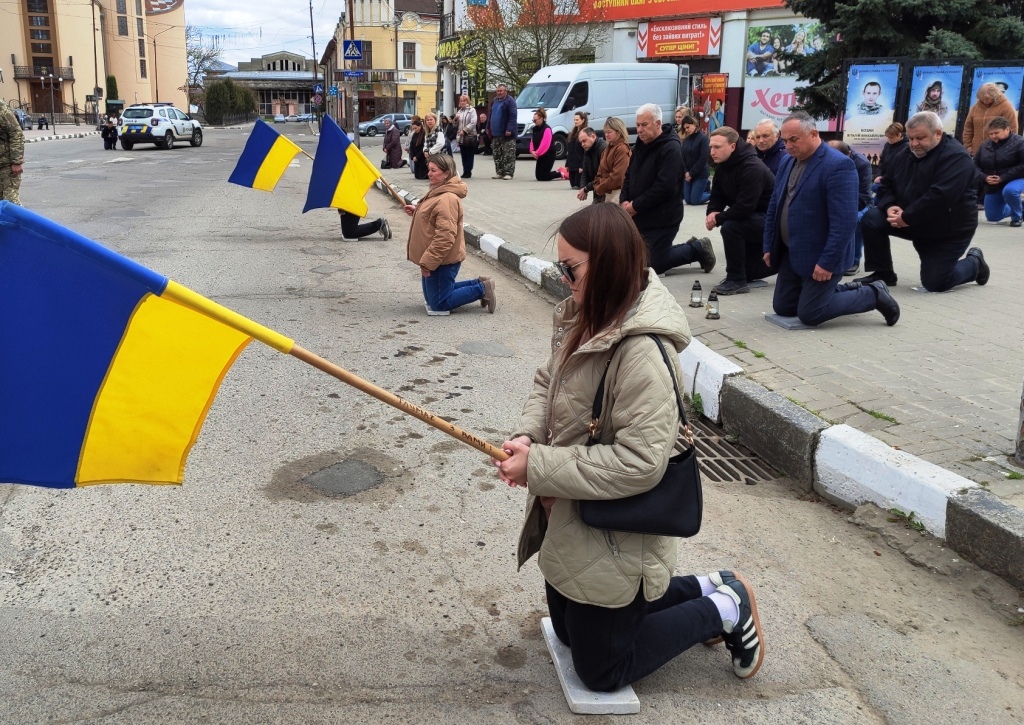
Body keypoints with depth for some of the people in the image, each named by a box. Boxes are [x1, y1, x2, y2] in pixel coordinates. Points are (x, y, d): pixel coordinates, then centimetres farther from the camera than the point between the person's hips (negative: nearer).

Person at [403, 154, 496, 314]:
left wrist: (428, 262, -25)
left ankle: (482, 290, 4)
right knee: (431, 298, 19)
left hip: (442, 261, -11)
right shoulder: (439, 192, 9)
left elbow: (445, 236, -29)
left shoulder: (447, 199, -24)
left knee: (439, 304, -2)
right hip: (437, 258, 11)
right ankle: (478, 284, 20)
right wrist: (416, 211, 8)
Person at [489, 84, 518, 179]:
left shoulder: (510, 101, -8)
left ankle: (508, 173, -8)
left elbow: (513, 116, -16)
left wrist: (509, 129, -23)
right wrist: (489, 128, 20)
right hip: (495, 133, 8)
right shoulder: (494, 101, 18)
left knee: (509, 155, -8)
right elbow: (491, 115, 26)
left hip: (506, 134, -8)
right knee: (497, 155, 10)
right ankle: (499, 172, 17)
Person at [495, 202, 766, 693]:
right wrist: (526, 436, -12)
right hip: (569, 524, 9)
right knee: (569, 631, 29)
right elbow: (549, 382, 8)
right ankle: (702, 590, 34)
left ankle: (723, 610, 22)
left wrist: (538, 467, -26)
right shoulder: (584, 319, -3)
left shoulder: (642, 352, -30)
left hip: (612, 543, -9)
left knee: (601, 671, 11)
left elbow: (638, 463, -31)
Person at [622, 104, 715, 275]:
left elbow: (664, 187, -25)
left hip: (661, 218, -9)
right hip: (640, 216, 9)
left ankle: (698, 249, 17)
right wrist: (624, 200, -4)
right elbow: (629, 175, 14)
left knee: (655, 265, -5)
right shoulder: (641, 145, 10)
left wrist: (636, 206, -20)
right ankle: (695, 248, 25)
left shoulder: (670, 149, -18)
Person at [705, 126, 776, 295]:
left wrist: (718, 219, -25)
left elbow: (745, 207, -35)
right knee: (747, 271, 12)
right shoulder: (722, 165, -2)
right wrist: (712, 213, -17)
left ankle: (737, 281, -22)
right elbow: (717, 196, 5)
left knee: (730, 227, -34)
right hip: (752, 220, 9)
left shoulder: (752, 168, -29)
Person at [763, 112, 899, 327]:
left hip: (819, 257, -8)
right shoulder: (787, 162, 7)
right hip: (790, 253, 8)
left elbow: (844, 221, -24)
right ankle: (838, 291, 28)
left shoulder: (838, 165, -19)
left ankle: (872, 294, 12)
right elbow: (774, 207, 15)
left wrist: (827, 262, -24)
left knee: (809, 314, -7)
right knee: (782, 308, 10)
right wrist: (769, 246, 12)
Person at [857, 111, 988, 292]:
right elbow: (886, 185, 8)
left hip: (949, 230, -7)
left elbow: (940, 196, -32)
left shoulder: (956, 157, -21)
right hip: (916, 224, 7)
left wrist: (907, 218, -30)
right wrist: (890, 206, -15)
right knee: (871, 219, -12)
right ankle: (883, 274, 1)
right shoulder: (905, 156, 4)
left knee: (935, 283, -10)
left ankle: (974, 262, 22)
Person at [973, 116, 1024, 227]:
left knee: (1009, 191, -42)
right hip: (992, 186, 6)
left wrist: (1003, 178, -27)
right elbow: (975, 164, 5)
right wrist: (985, 177, -15)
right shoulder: (985, 145, 3)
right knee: (992, 217, 8)